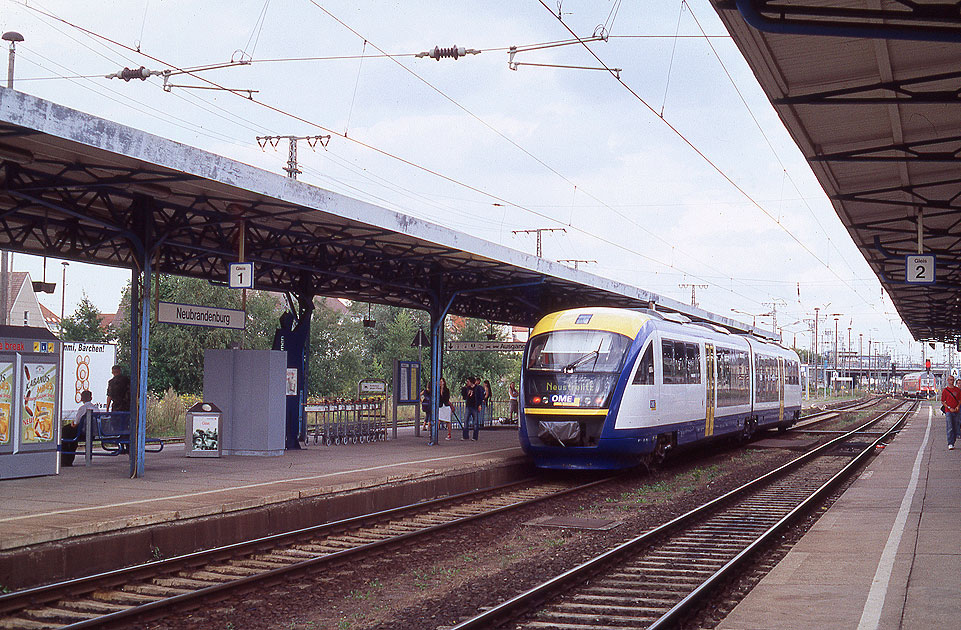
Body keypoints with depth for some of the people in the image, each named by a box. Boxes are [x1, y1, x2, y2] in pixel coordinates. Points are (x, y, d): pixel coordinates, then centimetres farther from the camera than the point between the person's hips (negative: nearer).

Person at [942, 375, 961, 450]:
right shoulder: (945, 390, 1)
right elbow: (942, 401, 0)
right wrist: (949, 408, -10)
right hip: (948, 411, -4)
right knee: (950, 428, -11)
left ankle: (953, 443, 14)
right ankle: (950, 444, -13)